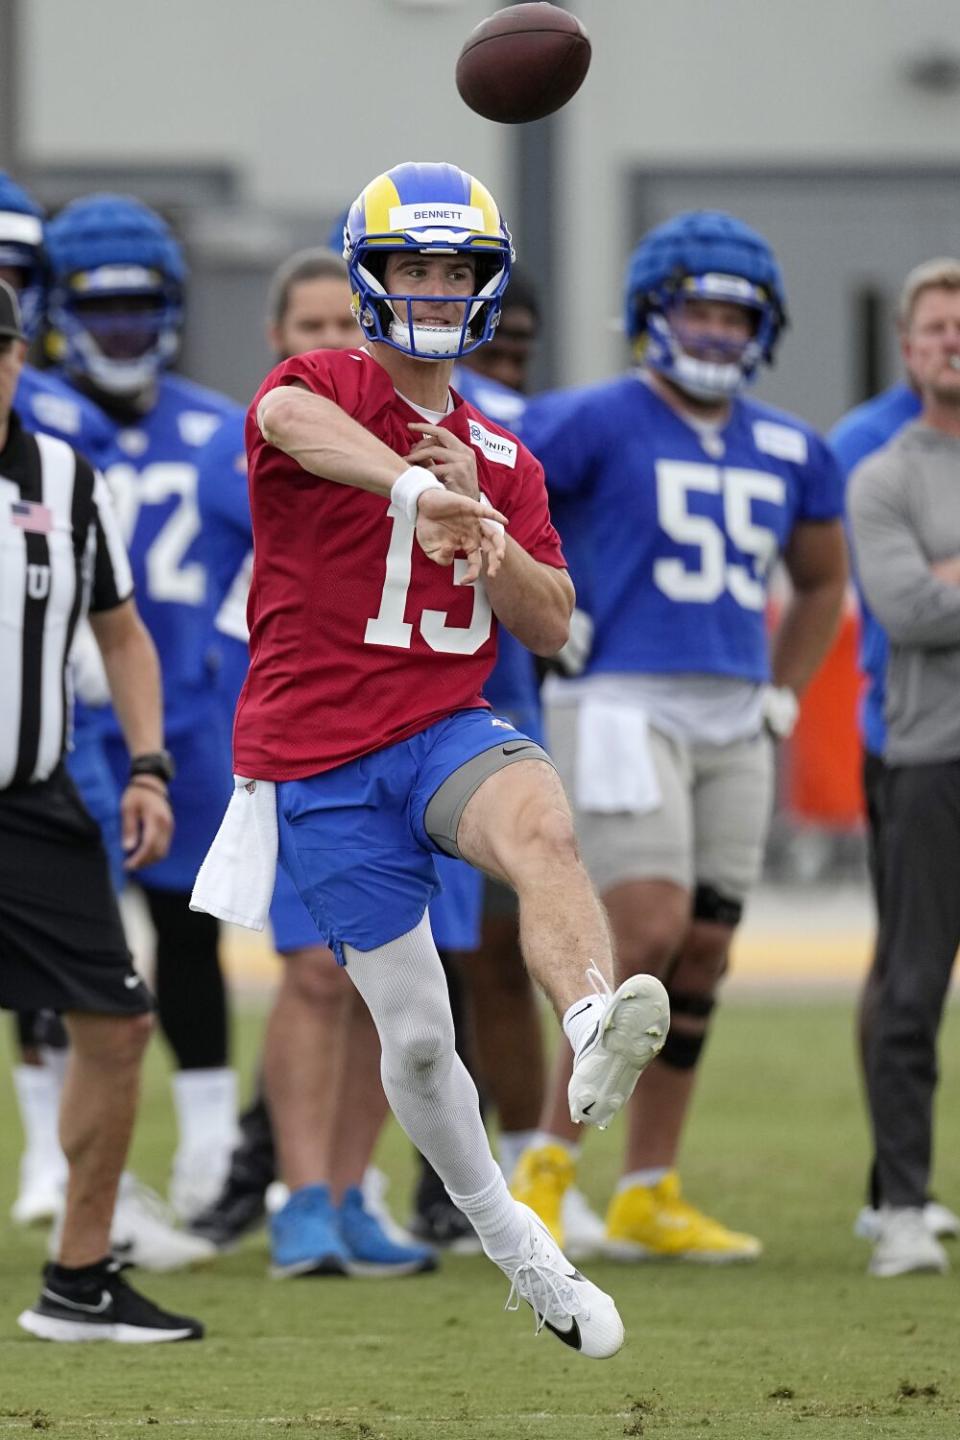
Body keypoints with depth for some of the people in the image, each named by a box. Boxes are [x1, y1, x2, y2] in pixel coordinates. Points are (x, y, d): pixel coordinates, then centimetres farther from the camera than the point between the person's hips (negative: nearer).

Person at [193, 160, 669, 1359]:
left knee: (540, 823, -34)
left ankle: (595, 1033, -60)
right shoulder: (315, 389, -2)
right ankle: (513, 1247, 22)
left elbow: (550, 629, 9)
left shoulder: (506, 462, 16)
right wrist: (417, 487, -49)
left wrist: (482, 521, -10)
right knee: (414, 1034, 1)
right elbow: (295, 421, -29)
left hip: (444, 730, 2)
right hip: (317, 759, -2)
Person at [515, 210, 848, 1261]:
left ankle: (648, 1198, 14)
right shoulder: (596, 425, -6)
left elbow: (821, 582, 27)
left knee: (700, 960, 6)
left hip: (733, 728, 6)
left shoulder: (787, 453, 13)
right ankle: (550, 1161, -7)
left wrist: (782, 695, 16)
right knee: (649, 931, -18)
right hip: (620, 708, -6)